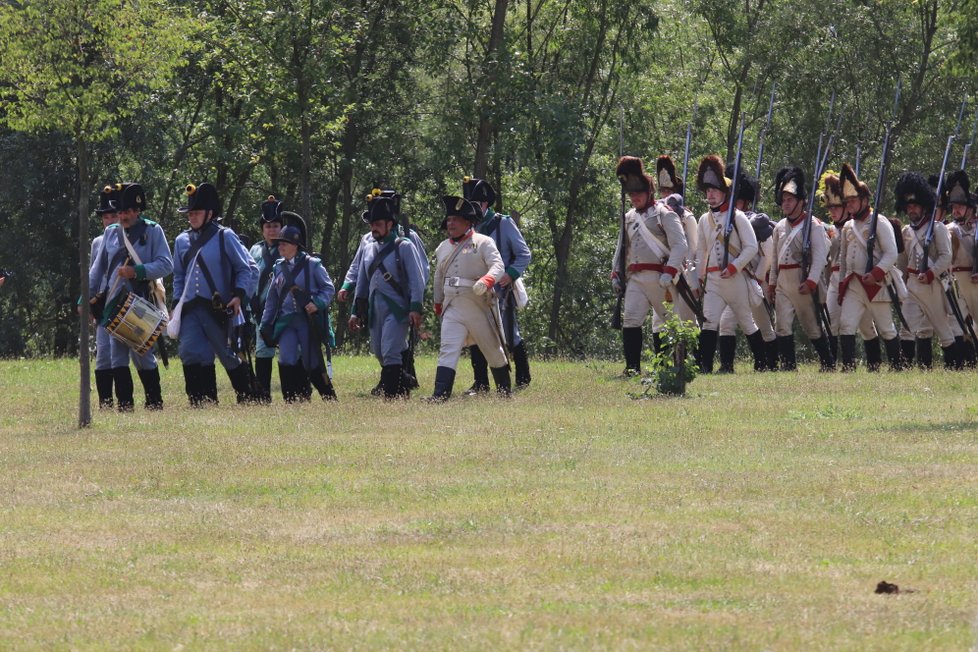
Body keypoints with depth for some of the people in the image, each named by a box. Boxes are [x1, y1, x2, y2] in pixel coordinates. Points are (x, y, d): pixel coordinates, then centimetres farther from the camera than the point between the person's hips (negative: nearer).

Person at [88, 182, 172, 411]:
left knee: (143, 354, -5)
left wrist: (138, 271, -19)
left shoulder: (153, 231, 1)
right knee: (118, 355, 0)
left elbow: (166, 265, -6)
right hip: (115, 304, 4)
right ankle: (124, 406, 4)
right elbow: (98, 268, 17)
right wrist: (88, 296, 9)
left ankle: (155, 405, 7)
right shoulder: (111, 233, 13)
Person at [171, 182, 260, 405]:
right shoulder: (182, 241, 12)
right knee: (190, 354, -10)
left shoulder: (225, 237, -2)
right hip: (190, 311, 4)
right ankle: (202, 404, -7)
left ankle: (248, 401, 21)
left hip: (219, 311, -4)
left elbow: (249, 270, -1)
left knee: (231, 358, 5)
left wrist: (239, 295, -13)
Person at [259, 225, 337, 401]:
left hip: (308, 319, -4)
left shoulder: (312, 264, -2)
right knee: (286, 360, -11)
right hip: (286, 321, 4)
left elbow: (328, 288, -1)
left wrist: (317, 303, -19)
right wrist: (265, 324, 13)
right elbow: (271, 298, 17)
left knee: (312, 362, 0)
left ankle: (330, 398, 17)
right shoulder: (279, 268, 12)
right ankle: (292, 400, -5)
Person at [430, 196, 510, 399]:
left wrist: (486, 281, -39)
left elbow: (498, 266, -19)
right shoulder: (443, 248, 12)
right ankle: (440, 396, -22)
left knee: (494, 350, 13)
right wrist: (438, 305, 27)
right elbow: (439, 278, 23)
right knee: (448, 350, -13)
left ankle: (505, 391, 31)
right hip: (452, 309, 3)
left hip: (480, 306, -3)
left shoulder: (483, 243, -5)